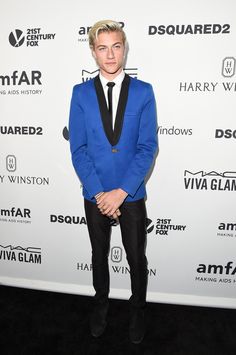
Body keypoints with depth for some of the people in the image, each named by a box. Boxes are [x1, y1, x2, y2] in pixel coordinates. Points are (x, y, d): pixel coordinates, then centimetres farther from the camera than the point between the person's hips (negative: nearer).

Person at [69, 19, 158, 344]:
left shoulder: (143, 92, -5)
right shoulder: (81, 93, -2)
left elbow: (148, 147, -10)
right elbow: (78, 149, -6)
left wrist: (121, 192, -17)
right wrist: (100, 193, -14)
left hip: (132, 194, -1)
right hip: (95, 195, 1)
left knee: (137, 258, 15)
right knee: (99, 256, 20)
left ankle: (138, 309, 43)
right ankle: (101, 304, 48)